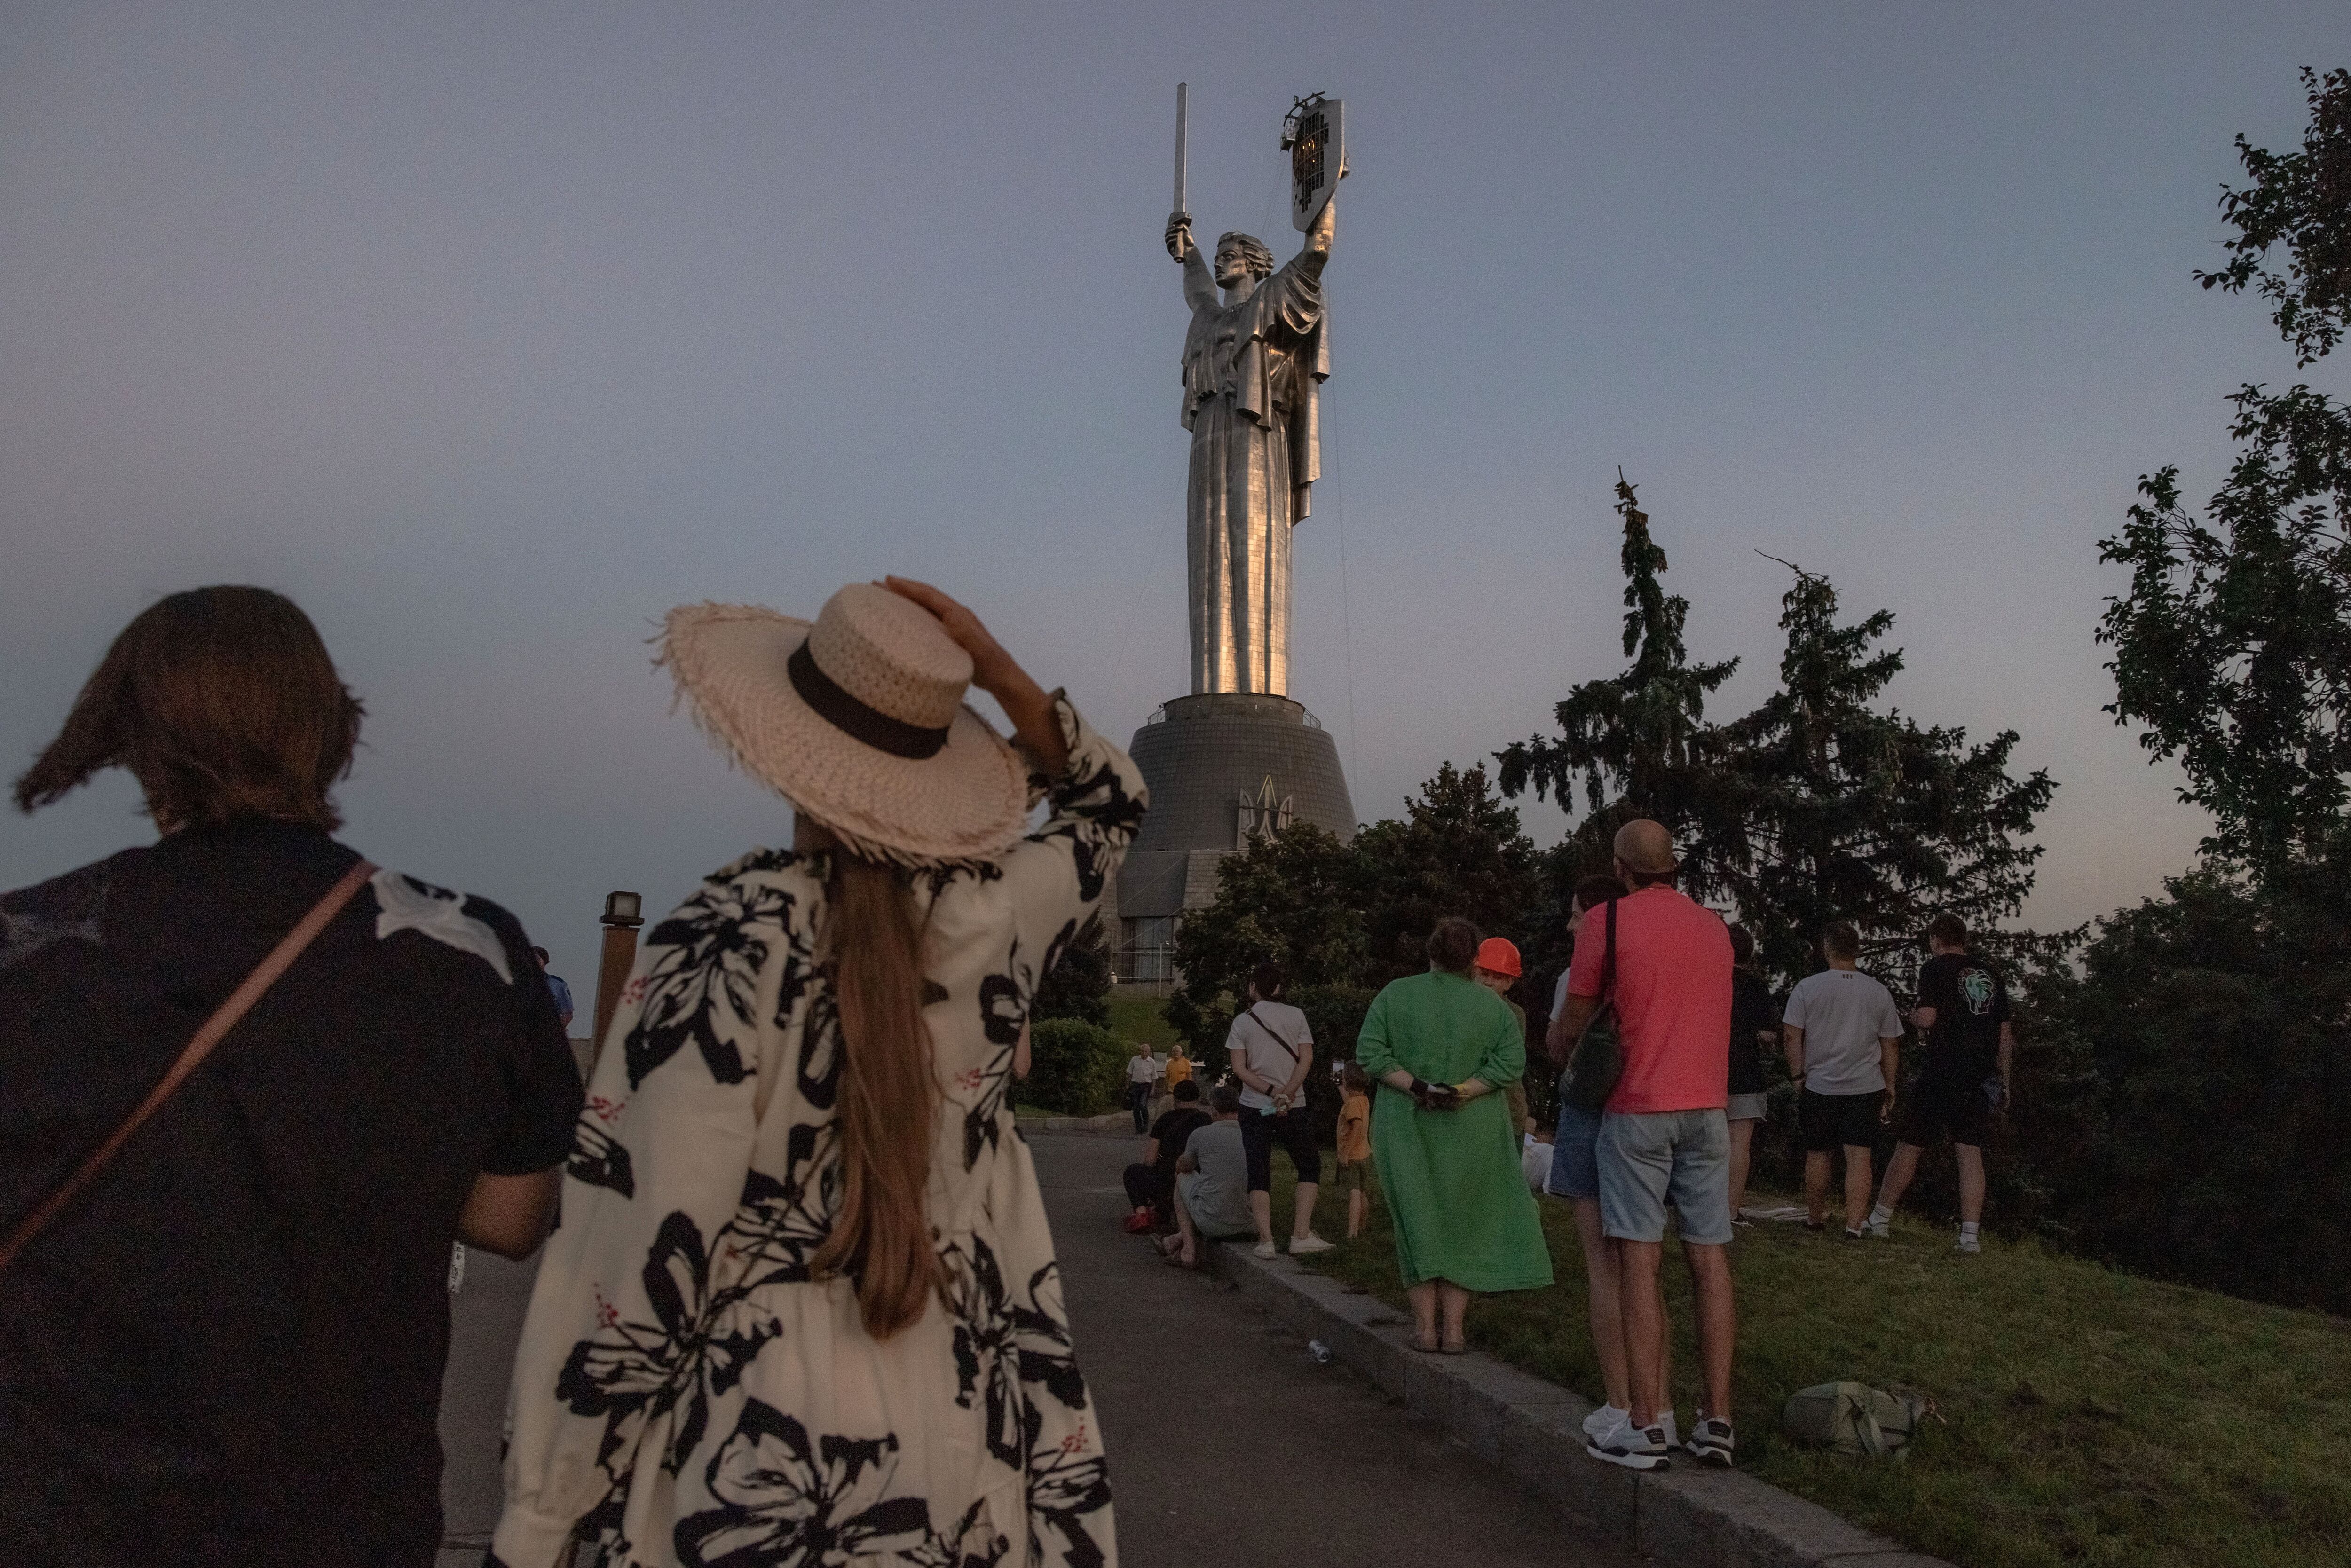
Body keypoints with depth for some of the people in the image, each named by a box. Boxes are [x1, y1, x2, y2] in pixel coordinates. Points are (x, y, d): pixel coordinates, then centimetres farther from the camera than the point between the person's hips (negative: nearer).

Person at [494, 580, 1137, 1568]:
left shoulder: (729, 943, -17)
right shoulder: (995, 914, -5)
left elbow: (641, 1250, -18)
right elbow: (1108, 807, 17)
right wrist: (996, 674, 2)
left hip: (751, 1478, -3)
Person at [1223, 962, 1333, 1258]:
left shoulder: (1242, 1021, 1)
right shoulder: (1296, 1016, 1)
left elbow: (1239, 1069, -7)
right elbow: (1307, 1058, -7)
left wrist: (1271, 1092, -11)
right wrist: (1287, 1092, -13)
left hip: (1254, 1107, 0)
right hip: (1295, 1108, 0)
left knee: (1258, 1173, 4)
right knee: (1310, 1166, 12)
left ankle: (1266, 1240, -6)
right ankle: (1301, 1235, 0)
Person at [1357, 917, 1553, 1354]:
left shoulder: (1395, 994, -1)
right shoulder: (1492, 1004, 0)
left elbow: (1369, 1052, -10)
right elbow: (1511, 1061, -10)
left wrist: (1414, 1087, -13)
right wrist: (1462, 1091, -13)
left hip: (1406, 1125, 0)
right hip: (1471, 1130, 0)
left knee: (1417, 1223, 9)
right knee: (1462, 1226, 10)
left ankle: (1425, 1327, 8)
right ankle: (1453, 1329, 8)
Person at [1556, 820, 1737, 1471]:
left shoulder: (1608, 923, -5)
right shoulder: (1714, 925, 11)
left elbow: (1572, 1028, 0)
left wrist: (1566, 1059, 21)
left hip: (1637, 1109, -4)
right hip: (1707, 1107, 5)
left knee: (1640, 1260, -2)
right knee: (1710, 1257, 6)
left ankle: (1647, 1425, -3)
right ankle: (1716, 1421, 8)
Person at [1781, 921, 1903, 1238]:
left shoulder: (1807, 988, -4)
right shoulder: (1879, 992, 3)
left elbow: (1791, 1035, -7)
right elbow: (1890, 1045, 9)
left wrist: (1798, 1075, 1)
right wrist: (1889, 1089, 17)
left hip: (1819, 1085, -1)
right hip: (1866, 1087, 1)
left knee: (1817, 1154, 12)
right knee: (1859, 1156, -2)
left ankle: (1815, 1218, 26)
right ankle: (1854, 1226, -10)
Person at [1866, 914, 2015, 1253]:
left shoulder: (1935, 968, -4)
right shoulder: (1990, 974, 13)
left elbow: (1928, 1017, -16)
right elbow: (2006, 1033, 14)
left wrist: (1914, 1015, 7)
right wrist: (2003, 1082, 19)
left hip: (1943, 1075, -5)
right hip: (1981, 1079, 5)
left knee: (1908, 1147, 5)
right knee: (1971, 1153, 4)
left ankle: (1879, 1221, 14)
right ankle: (1970, 1237, -1)